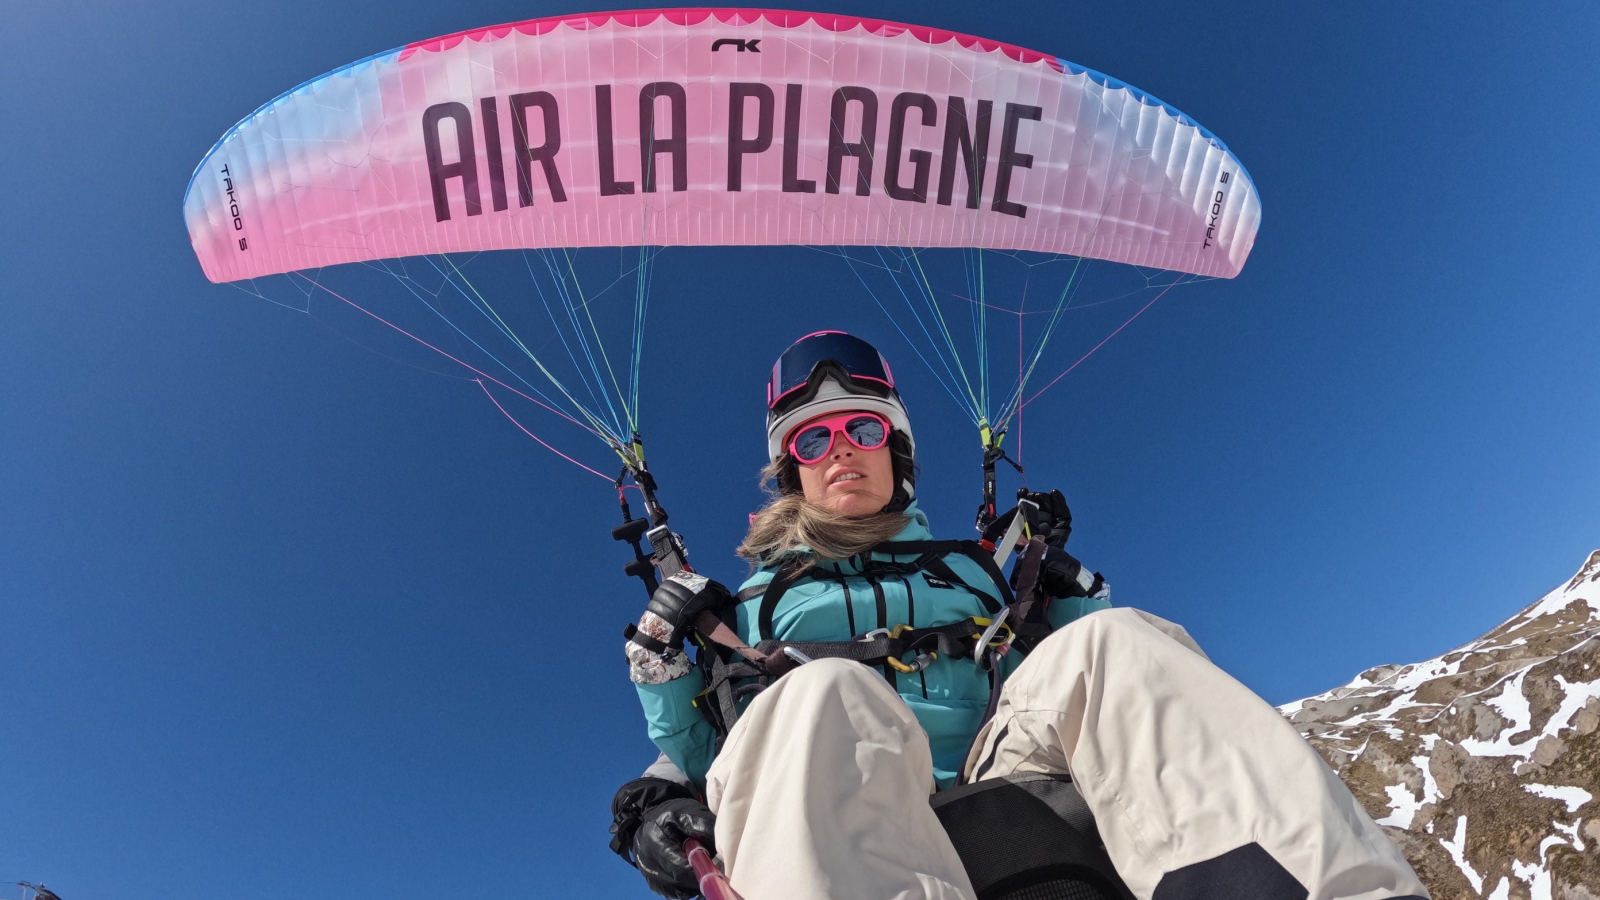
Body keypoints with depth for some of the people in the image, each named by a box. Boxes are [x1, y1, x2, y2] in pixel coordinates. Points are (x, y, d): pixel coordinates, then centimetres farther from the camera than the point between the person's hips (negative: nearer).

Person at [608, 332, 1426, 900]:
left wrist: (1059, 587, 11)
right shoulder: (752, 603, 27)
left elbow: (1054, 692, 22)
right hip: (830, 826, -1)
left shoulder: (964, 571, 29)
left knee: (1111, 640, -23)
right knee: (823, 693, -36)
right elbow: (695, 761, 23)